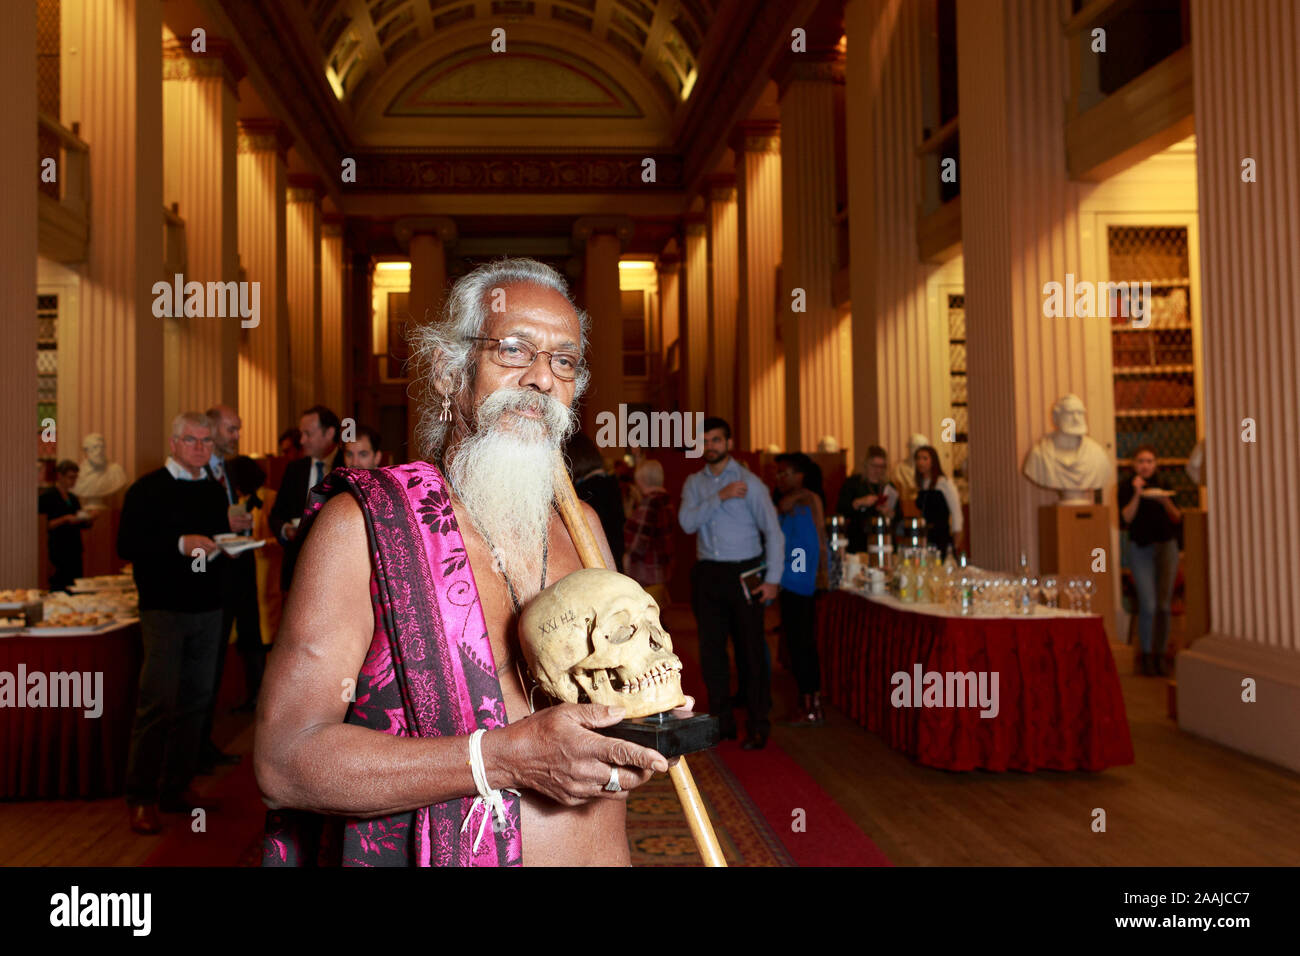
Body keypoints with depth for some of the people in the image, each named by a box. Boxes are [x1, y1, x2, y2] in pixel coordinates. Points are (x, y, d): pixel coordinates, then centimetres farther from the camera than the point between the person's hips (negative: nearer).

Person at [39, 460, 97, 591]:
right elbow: (47, 525, -12)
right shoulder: (48, 497, -6)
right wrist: (65, 519, -23)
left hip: (75, 549, 7)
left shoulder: (73, 498, 15)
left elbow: (82, 525, 18)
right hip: (59, 549, -7)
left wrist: (89, 518, -1)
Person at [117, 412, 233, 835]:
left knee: (195, 702, 10)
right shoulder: (148, 489, -5)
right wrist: (180, 544, -20)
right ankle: (141, 797, 6)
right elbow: (127, 545, -11)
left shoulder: (215, 491, 13)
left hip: (208, 609, 6)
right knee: (158, 703, -6)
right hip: (164, 609, -6)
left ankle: (176, 788, 21)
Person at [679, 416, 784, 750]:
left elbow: (773, 531, -3)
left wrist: (772, 579, -9)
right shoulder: (694, 483, 10)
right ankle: (722, 723, 18)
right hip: (707, 575, 4)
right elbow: (687, 523, -7)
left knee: (751, 650, -1)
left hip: (744, 574, -4)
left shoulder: (749, 482, -1)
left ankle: (758, 726, 9)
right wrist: (720, 497, -17)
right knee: (711, 650, 7)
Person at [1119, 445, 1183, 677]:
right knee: (1148, 606, -10)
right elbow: (1124, 520, -9)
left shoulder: (1163, 486, 11)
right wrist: (1136, 495, -17)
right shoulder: (1126, 488, 2)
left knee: (1163, 605, 0)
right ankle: (1146, 656, 2)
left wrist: (1165, 501, -10)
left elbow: (1177, 520, 7)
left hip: (1167, 546, 3)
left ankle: (1159, 656, 9)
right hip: (1141, 548, -3)